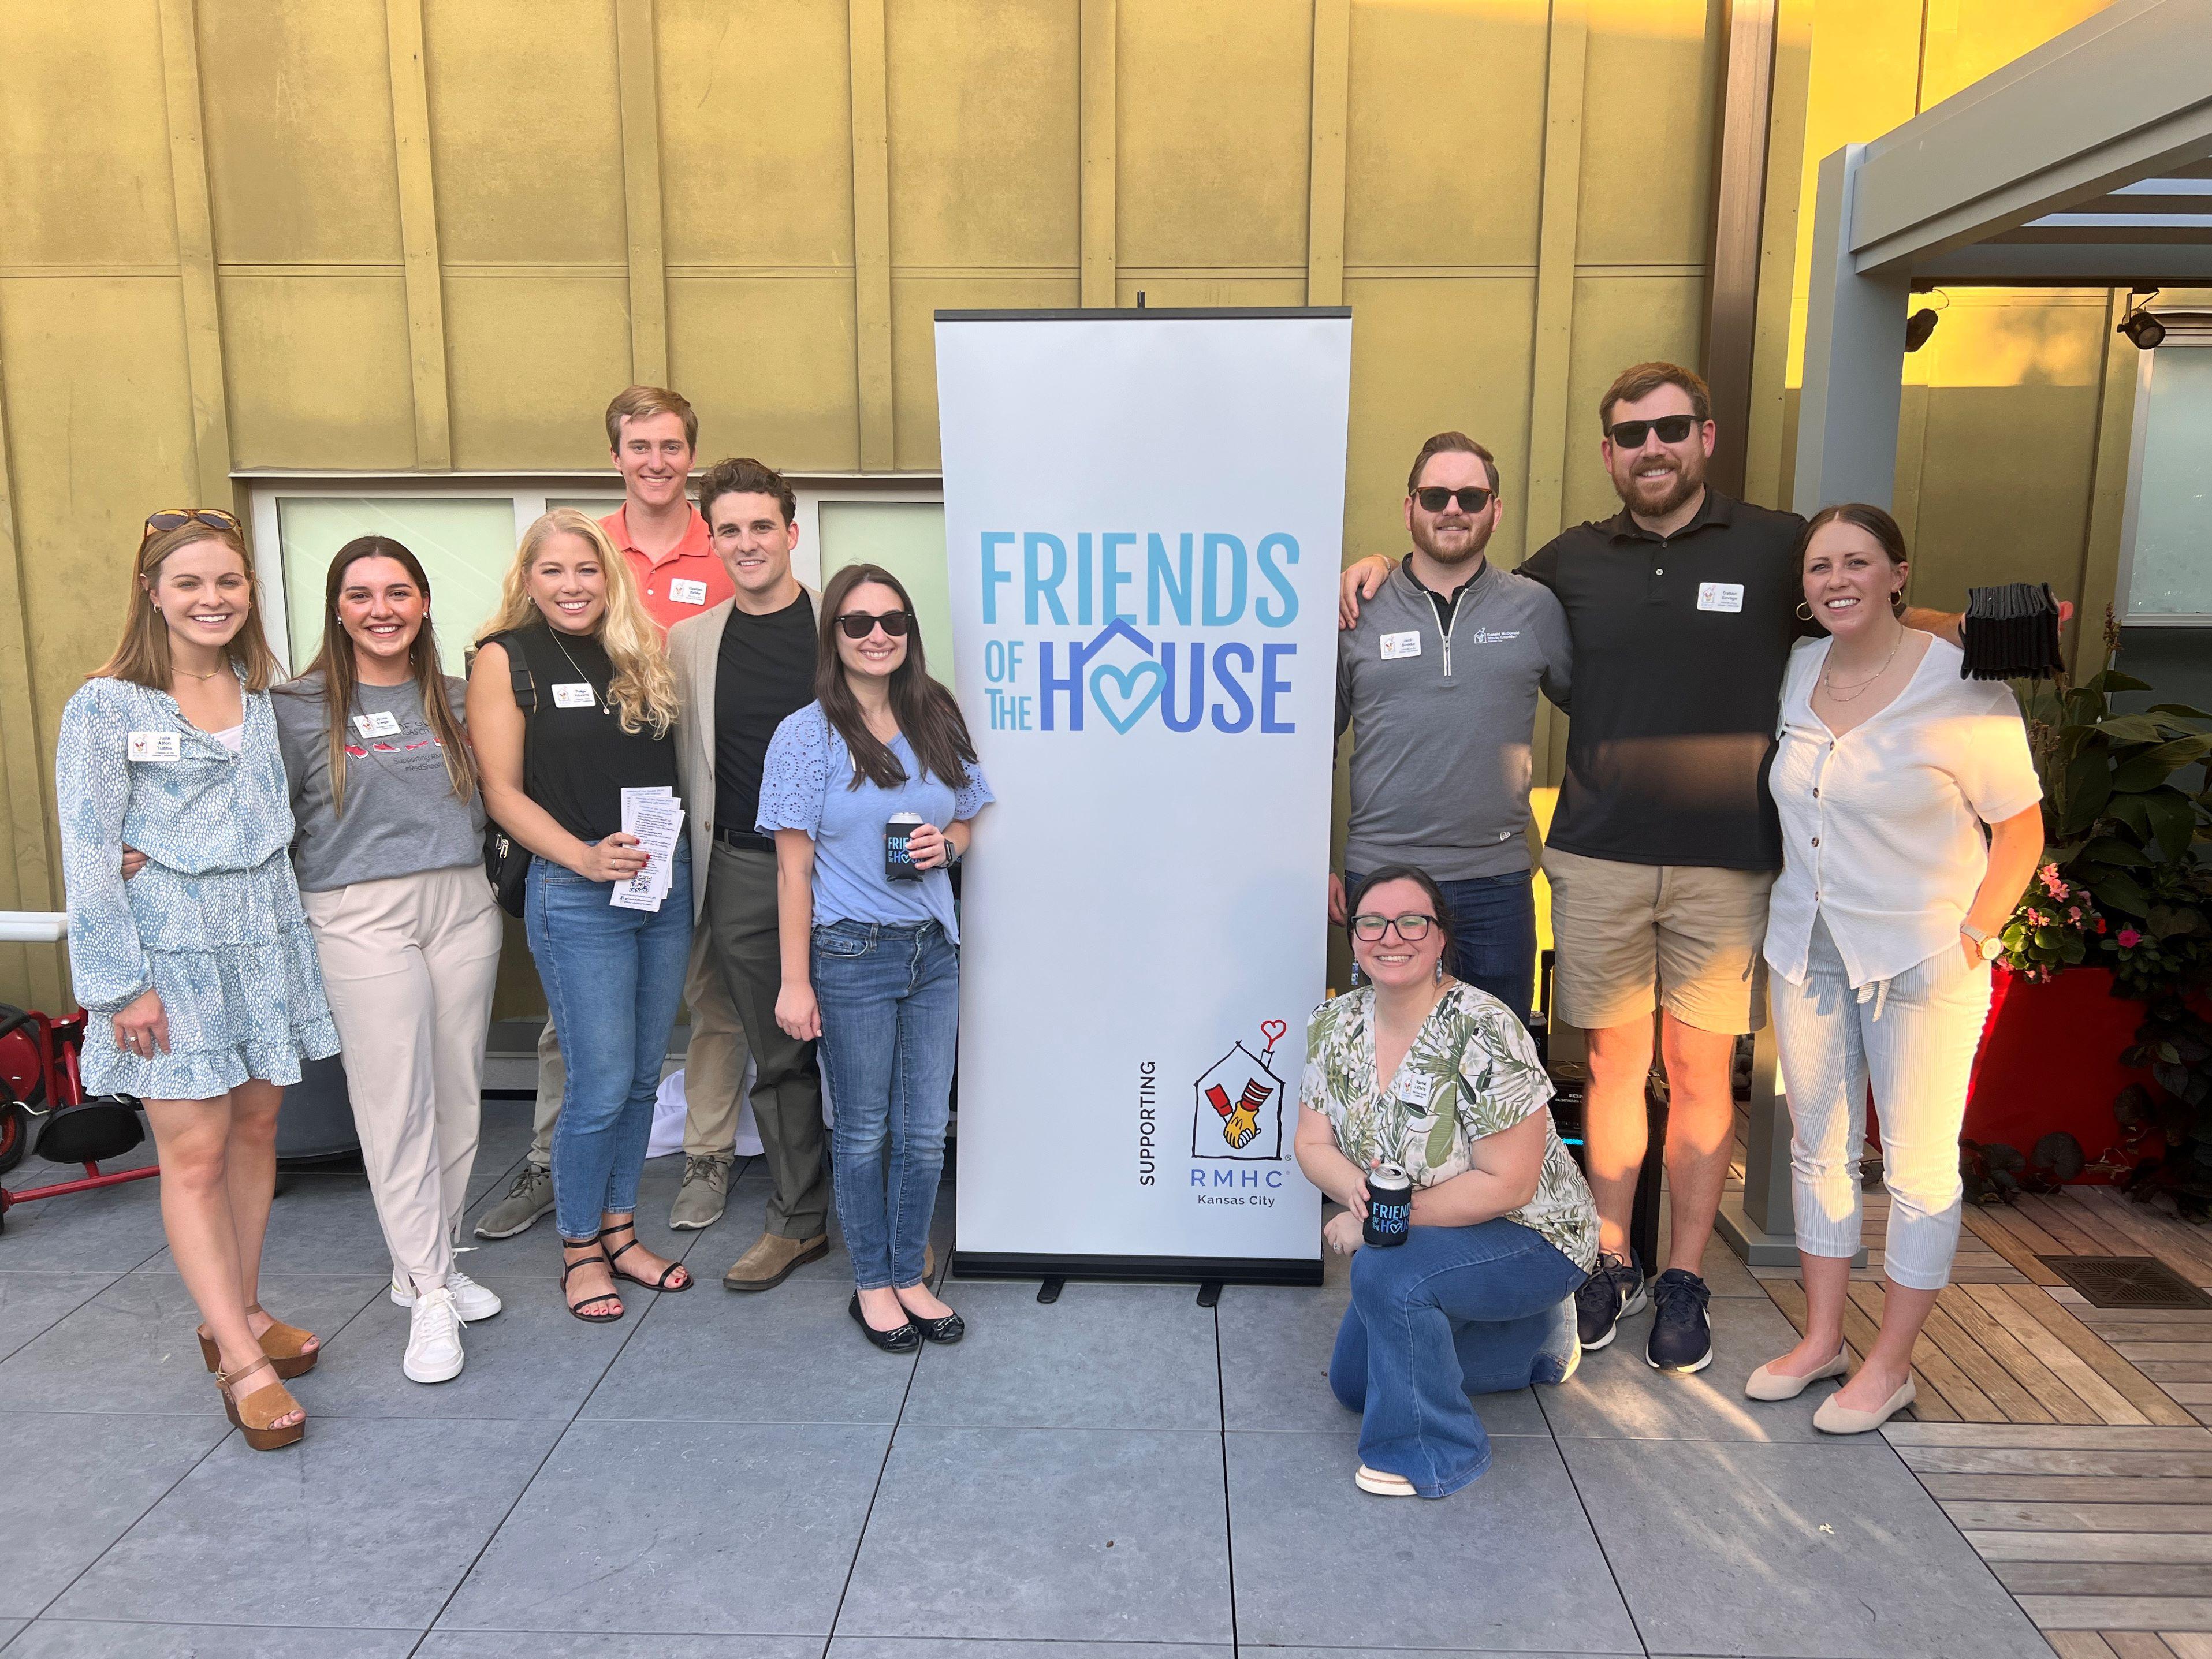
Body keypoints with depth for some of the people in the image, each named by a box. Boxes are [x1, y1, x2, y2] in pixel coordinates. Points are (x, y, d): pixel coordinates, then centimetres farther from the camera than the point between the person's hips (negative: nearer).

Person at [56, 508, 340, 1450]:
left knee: (255, 1130, 11)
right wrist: (121, 982, -11)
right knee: (194, 1151, -3)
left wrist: (296, 936, 4)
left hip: (266, 937, 5)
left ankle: (239, 1315, 27)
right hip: (171, 946, -5)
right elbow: (89, 853, -8)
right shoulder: (107, 707, -6)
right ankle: (242, 1363, 5)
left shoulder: (262, 698, 8)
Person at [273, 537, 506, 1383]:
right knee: (397, 1105, -3)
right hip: (361, 919, -4)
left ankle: (429, 1265, 24)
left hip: (462, 905, 4)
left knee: (457, 1095, 9)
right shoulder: (300, 707, -1)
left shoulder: (454, 700, 10)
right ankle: (430, 1296, 6)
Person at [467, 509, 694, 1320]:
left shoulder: (640, 651, 11)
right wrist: (586, 857, -18)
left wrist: (681, 854, 2)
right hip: (576, 895, -5)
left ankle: (620, 1229, 28)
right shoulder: (505, 659, -2)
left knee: (643, 1075, 12)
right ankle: (579, 1249, 17)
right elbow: (502, 791, -7)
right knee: (602, 1085, -3)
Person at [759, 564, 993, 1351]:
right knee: (864, 1132, 9)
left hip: (933, 948, 4)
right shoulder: (807, 733, -6)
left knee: (925, 1130, 10)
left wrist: (945, 845, -7)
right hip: (852, 955, -4)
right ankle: (872, 1285, 26)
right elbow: (793, 867, -8)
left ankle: (909, 1277, 27)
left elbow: (965, 827, 18)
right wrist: (795, 982, -10)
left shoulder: (937, 722, 7)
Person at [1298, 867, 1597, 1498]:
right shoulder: (1334, 1025, -7)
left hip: (1533, 1237, -8)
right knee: (1354, 1382, 16)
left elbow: (1506, 1186, -28)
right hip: (1429, 1243, 8)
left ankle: (1432, 1451, -7)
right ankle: (1535, 1337, 32)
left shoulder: (1482, 1033, -28)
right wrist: (1357, 1188, -26)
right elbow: (1314, 1145, -3)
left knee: (1385, 1275, -32)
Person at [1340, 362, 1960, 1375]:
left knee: (1701, 1072, 5)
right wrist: (1390, 565, 6)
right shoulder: (1574, 560, 9)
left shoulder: (1778, 547, 5)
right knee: (1613, 1063, 9)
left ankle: (1685, 1281, 21)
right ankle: (1611, 1265, 25)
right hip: (1598, 861, 1)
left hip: (1725, 863, -1)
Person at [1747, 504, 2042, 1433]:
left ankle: (1891, 1367, 18)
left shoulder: (1961, 687, -12)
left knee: (1918, 1163, 3)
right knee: (1818, 1147, 13)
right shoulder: (1795, 673, 4)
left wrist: (1972, 937, -11)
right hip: (1806, 945, 5)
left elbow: (2020, 828, -6)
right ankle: (1821, 1340, 27)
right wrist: (1794, 911, 12)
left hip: (1921, 959, -5)